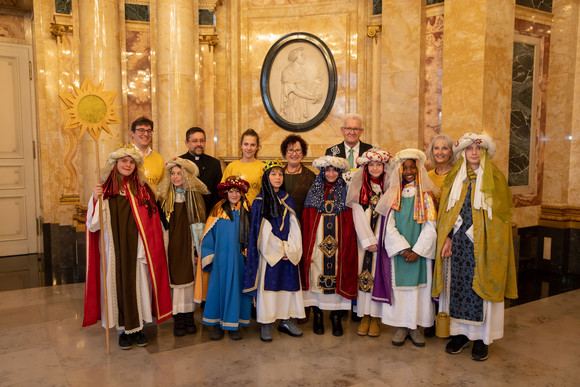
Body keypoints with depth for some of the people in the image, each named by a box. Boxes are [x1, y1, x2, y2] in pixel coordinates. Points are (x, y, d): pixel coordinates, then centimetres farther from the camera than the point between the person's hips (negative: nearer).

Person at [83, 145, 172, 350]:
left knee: (138, 285, 7)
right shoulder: (104, 191, -1)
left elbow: (151, 225, 3)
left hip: (136, 250, 1)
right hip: (114, 251, -1)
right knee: (118, 286, 6)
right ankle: (124, 329, 21)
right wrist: (96, 200, -19)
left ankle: (138, 328, 23)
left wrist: (148, 252, -4)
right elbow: (93, 225, -6)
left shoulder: (142, 191, 3)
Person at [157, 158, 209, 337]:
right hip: (171, 245, 1)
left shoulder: (195, 196, 1)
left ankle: (189, 318, 16)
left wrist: (198, 249, -4)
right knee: (175, 279, 1)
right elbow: (161, 224, 5)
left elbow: (198, 225, 0)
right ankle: (178, 320, 9)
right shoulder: (164, 197, 5)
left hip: (188, 244, 0)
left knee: (189, 278, 4)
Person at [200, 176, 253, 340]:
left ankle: (234, 324, 17)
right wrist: (209, 257, 1)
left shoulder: (247, 212, 5)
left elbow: (252, 236, 8)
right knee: (218, 287, 3)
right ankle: (216, 324, 16)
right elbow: (209, 236, 5)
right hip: (221, 259, -1)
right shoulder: (218, 211, 3)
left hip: (241, 259, 1)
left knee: (238, 288, 5)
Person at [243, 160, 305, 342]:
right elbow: (262, 230, -8)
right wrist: (278, 250, -12)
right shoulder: (259, 201, -2)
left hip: (289, 252, 4)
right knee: (268, 284, -1)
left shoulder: (288, 200, 10)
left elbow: (294, 226, 5)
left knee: (288, 283, 8)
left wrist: (290, 249, -8)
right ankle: (266, 324, 9)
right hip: (268, 252, -4)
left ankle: (286, 320, 20)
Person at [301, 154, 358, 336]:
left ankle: (336, 317, 14)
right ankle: (317, 316, 16)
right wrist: (307, 249, -3)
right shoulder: (314, 191, 6)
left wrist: (347, 246, -6)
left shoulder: (345, 192, 6)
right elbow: (306, 222, 3)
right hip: (317, 243, 0)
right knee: (317, 276, 2)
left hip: (338, 242, 0)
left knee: (338, 276, 1)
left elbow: (350, 223, 4)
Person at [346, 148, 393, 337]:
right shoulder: (359, 187, 4)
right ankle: (364, 316, 7)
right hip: (363, 237, 0)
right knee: (363, 273, -2)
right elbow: (358, 215, -2)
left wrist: (378, 241, -10)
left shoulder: (389, 188, 5)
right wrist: (369, 241, -9)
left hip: (383, 238, 0)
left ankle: (376, 318, 6)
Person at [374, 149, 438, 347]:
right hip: (397, 251, 1)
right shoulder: (393, 196, 5)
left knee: (418, 284, 3)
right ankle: (401, 326, 14)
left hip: (420, 251, -1)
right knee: (399, 285, 3)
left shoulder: (427, 196, 2)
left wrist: (417, 251, -13)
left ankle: (415, 326, 15)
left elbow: (430, 227, -4)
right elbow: (389, 227, -2)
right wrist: (403, 249, -12)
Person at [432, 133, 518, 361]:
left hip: (483, 245, -3)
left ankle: (482, 337, 12)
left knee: (481, 287, 0)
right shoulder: (455, 178, 10)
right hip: (458, 242, 3)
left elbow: (501, 213, -1)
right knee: (458, 285, 6)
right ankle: (460, 333, 18)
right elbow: (447, 212, 8)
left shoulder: (494, 178, 2)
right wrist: (448, 238, -3)